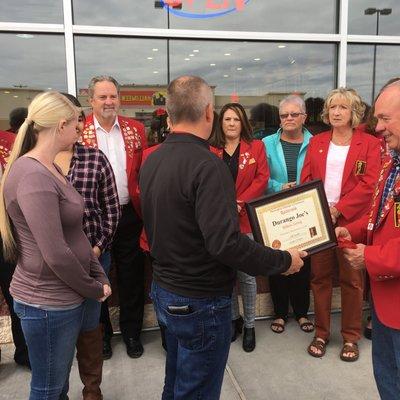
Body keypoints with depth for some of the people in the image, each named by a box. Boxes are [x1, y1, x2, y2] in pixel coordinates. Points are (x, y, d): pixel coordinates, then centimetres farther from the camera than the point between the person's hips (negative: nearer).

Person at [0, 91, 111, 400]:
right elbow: (56, 255, -26)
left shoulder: (49, 170, 8)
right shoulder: (33, 176, -23)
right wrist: (93, 289, -11)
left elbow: (75, 233, 11)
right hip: (47, 304, -9)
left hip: (66, 297, 9)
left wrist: (99, 277, 5)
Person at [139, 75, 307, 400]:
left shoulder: (152, 160, 2)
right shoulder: (207, 165, -24)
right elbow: (225, 243, -30)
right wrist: (283, 260, -17)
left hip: (164, 291, 8)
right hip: (201, 301, -8)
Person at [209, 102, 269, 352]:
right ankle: (233, 319, 30)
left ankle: (250, 325, 20)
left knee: (247, 274, 5)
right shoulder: (211, 150, 6)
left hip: (246, 218, -1)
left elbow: (262, 179, -3)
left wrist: (240, 203, -13)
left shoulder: (256, 147, 5)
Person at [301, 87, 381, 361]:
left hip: (350, 221, -3)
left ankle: (351, 337, 24)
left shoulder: (370, 144, 0)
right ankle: (321, 333, 25)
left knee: (352, 281, 8)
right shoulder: (317, 142, 11)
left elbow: (369, 184, -9)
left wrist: (338, 209, -17)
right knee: (320, 277, 10)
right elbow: (306, 180, 6)